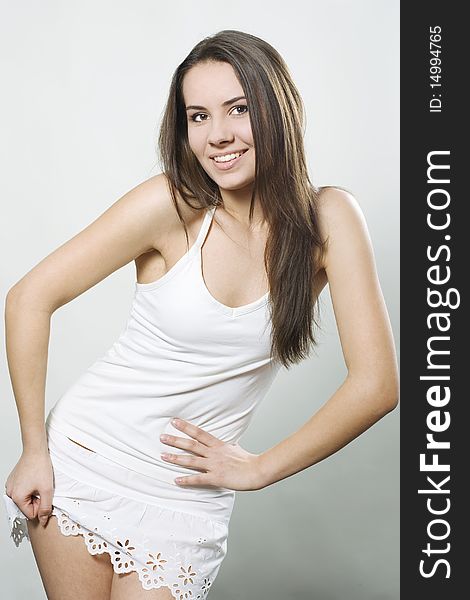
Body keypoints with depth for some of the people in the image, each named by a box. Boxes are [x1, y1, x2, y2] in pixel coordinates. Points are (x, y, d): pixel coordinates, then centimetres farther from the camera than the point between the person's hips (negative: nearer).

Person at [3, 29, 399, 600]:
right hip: (84, 464, 0)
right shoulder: (173, 204, -14)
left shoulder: (328, 217, -11)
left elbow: (376, 384, -13)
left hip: (187, 499, 1)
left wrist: (258, 468, -8)